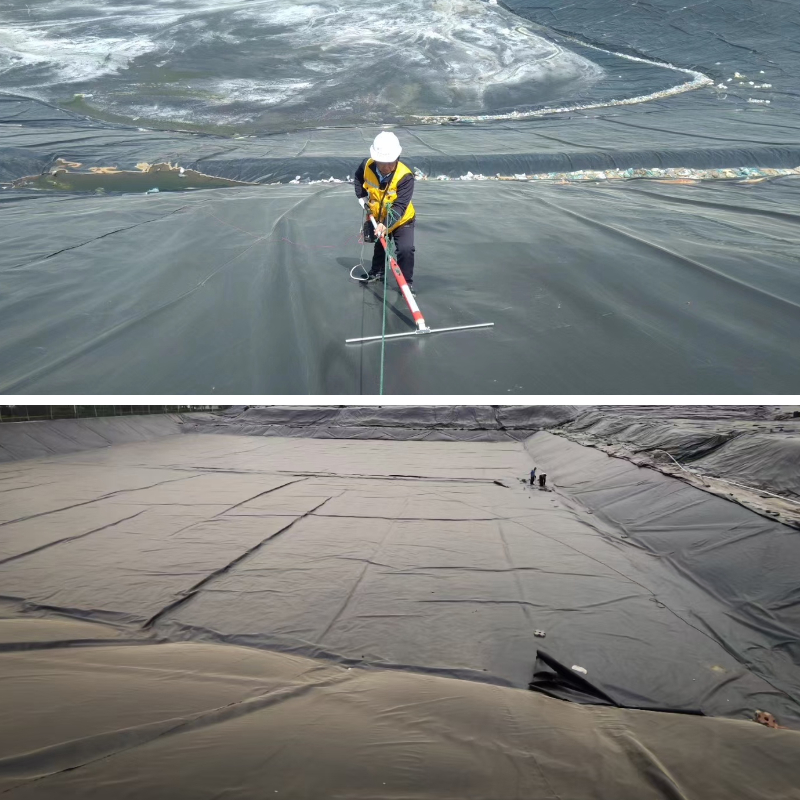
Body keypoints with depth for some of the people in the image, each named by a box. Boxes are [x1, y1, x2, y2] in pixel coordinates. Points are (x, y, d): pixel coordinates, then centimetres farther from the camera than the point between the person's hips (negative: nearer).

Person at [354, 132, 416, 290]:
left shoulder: (405, 176, -36)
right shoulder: (367, 166, -22)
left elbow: (400, 206, -41)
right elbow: (358, 177, 4)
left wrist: (386, 224, -53)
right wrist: (362, 196, -7)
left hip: (401, 220, -4)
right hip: (378, 218, 4)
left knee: (406, 249, -20)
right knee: (379, 246, 25)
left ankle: (406, 283, -2)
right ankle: (376, 273, 49)